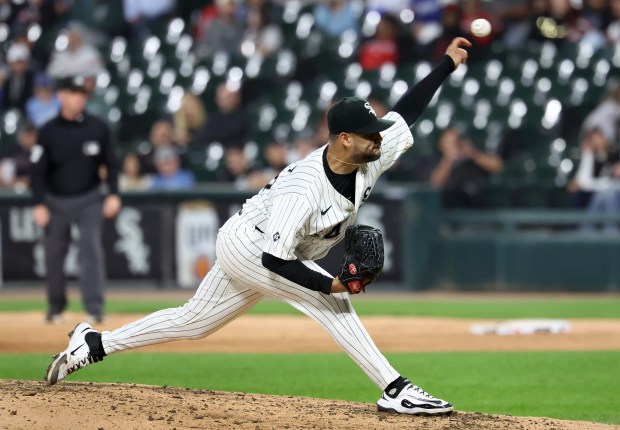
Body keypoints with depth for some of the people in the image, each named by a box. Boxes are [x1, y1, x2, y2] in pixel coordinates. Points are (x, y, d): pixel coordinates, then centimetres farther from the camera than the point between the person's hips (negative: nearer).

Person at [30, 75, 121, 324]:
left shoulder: (97, 128, -4)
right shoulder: (49, 131, -7)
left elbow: (110, 164, 3)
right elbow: (37, 171, -4)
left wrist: (113, 194, -9)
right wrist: (39, 205, -11)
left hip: (88, 200, -1)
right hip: (56, 201, 1)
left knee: (91, 249, -13)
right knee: (53, 255, 9)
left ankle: (94, 308, -17)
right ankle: (56, 306, 28)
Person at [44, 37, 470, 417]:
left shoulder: (371, 158, -14)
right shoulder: (303, 189, -35)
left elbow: (404, 112, -2)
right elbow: (276, 260, -33)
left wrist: (447, 65, -8)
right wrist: (330, 283, -37)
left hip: (272, 253, 8)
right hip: (247, 244, -8)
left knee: (193, 323, 16)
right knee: (330, 298, -22)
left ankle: (94, 344, 26)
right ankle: (395, 391, -19)